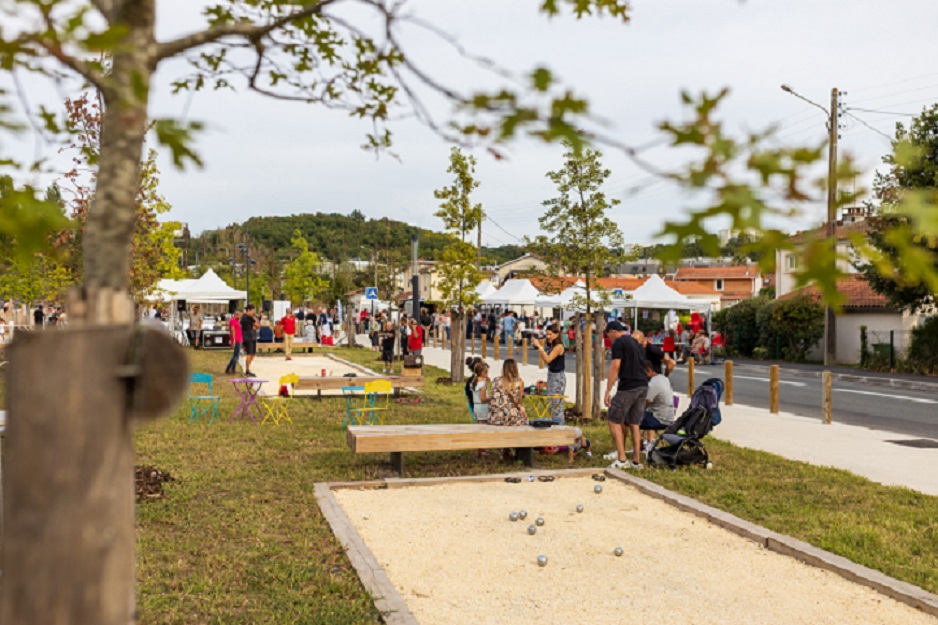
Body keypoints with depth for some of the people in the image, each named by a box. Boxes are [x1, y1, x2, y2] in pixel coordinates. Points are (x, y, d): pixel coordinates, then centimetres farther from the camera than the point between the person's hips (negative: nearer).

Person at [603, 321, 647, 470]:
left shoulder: (619, 342, -5)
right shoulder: (637, 344, 21)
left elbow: (615, 367, -13)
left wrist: (608, 391, -13)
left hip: (627, 387, -8)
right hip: (643, 386, 8)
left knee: (614, 420, 1)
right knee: (634, 424, 13)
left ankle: (622, 459, -4)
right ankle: (636, 461, 13)